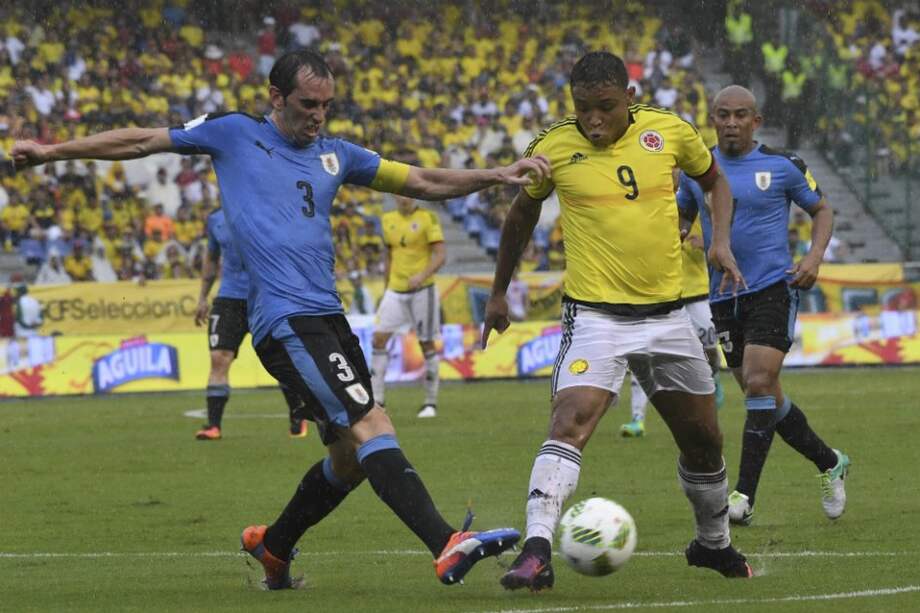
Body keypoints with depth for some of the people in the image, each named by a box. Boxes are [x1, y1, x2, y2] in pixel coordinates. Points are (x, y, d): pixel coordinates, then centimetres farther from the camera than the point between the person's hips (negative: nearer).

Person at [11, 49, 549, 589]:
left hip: (328, 316, 7)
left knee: (352, 456, 8)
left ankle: (273, 546, 30)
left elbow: (422, 182, 19)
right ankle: (447, 546, -29)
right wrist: (53, 151, 11)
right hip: (286, 319, -7)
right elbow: (144, 141, 12)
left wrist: (496, 175, 5)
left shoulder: (335, 154, 19)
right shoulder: (235, 135, 6)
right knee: (372, 424, -19)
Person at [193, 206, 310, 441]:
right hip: (228, 298, 3)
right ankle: (213, 425, -8)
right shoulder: (216, 219, 7)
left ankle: (298, 418, 23)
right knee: (219, 358, -10)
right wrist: (203, 297, 20)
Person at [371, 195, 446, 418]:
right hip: (395, 290, 4)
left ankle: (431, 402, 12)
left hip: (422, 289, -4)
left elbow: (440, 255, -10)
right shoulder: (388, 220, 10)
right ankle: (376, 399, -5)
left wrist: (422, 275, -26)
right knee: (378, 339, -8)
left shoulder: (428, 218, -6)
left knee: (427, 343, 2)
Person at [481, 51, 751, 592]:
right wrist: (499, 292, 18)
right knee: (571, 422, -27)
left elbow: (715, 180, 17)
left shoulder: (670, 132, -3)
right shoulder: (555, 149, -7)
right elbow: (523, 212, 12)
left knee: (704, 439, 15)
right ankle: (536, 551, -32)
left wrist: (721, 240, 0)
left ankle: (715, 544, 39)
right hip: (596, 317, -3)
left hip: (668, 314, 4)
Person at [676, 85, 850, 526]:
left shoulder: (782, 166, -2)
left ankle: (744, 497, -16)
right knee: (767, 398, 9)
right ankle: (829, 463, 30)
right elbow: (681, 216, 23)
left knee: (759, 386, -18)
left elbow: (822, 210, 10)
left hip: (773, 288, -4)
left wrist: (814, 255, -7)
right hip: (723, 298, 5)